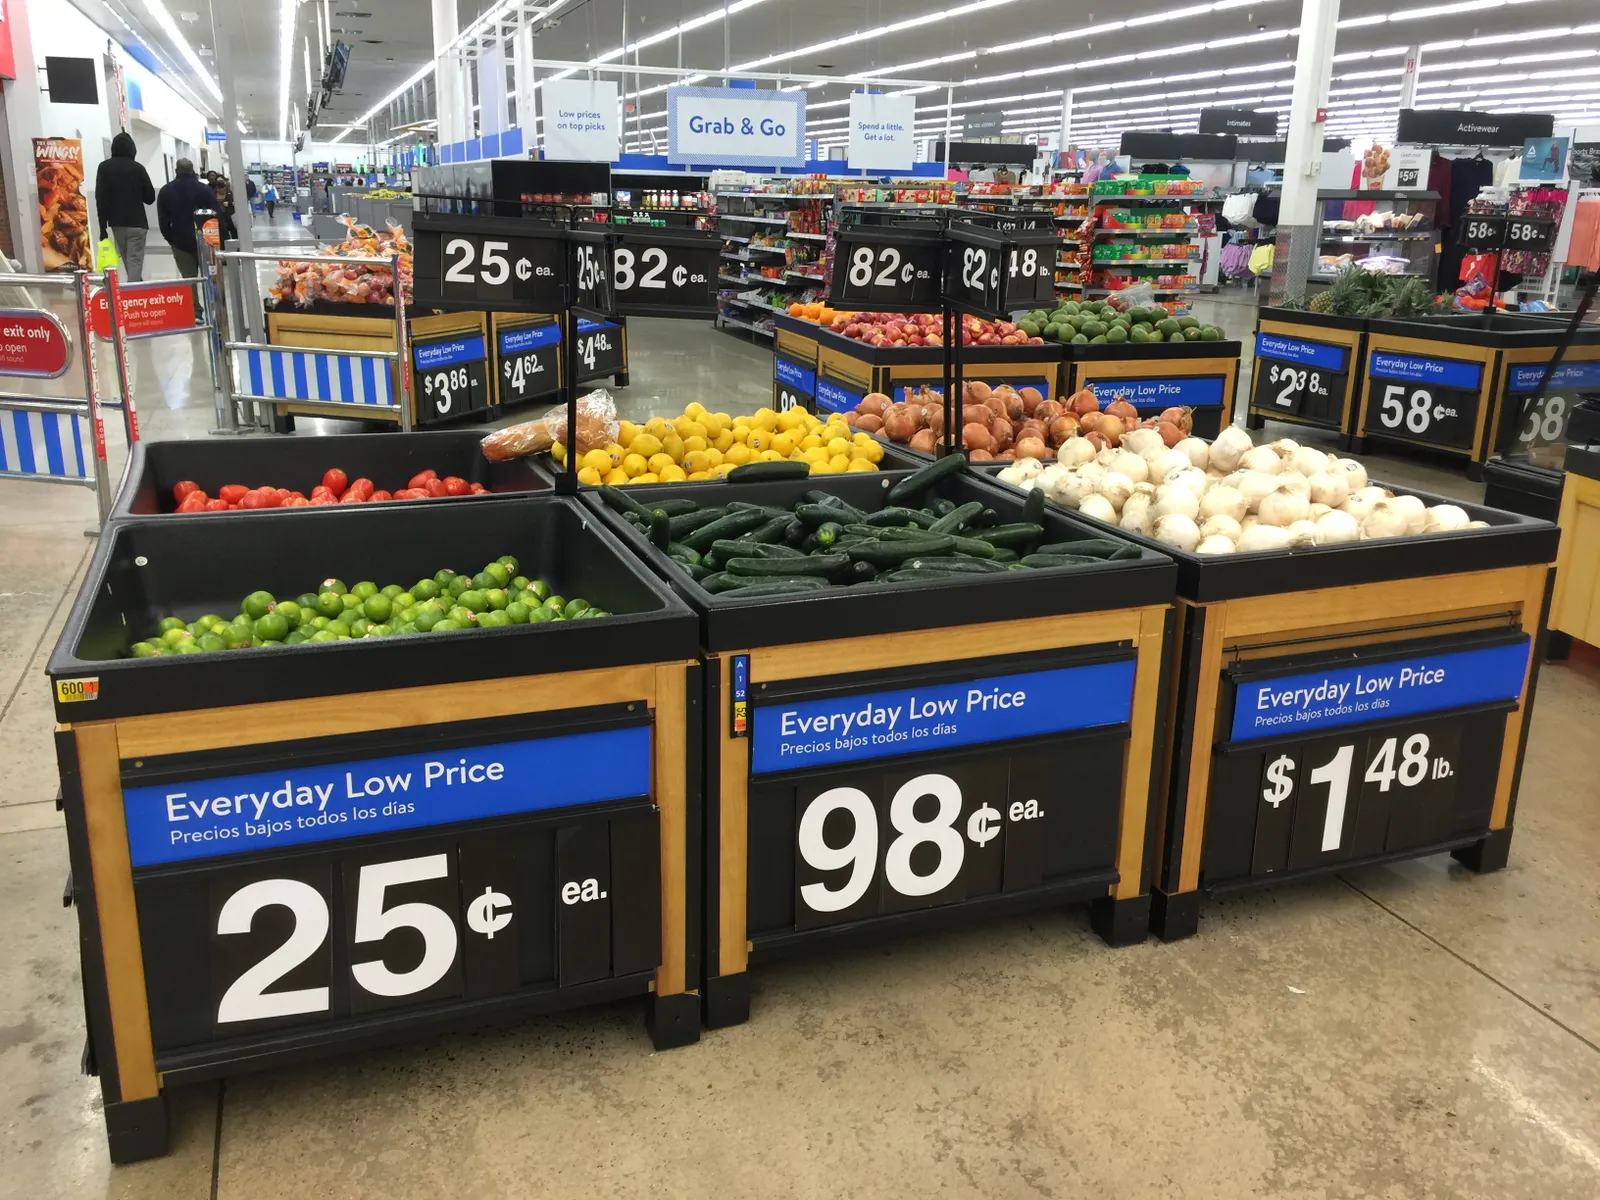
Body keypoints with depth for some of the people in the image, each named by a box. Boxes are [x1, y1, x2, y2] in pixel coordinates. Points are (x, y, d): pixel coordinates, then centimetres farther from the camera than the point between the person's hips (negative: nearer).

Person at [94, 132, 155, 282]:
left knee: (127, 261, 17)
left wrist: (103, 227, 1)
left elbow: (100, 198, -3)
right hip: (136, 222, -3)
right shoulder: (137, 168, -5)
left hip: (116, 223, 3)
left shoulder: (104, 167, 2)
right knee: (135, 261, -7)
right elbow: (150, 197, -1)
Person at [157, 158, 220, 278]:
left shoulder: (165, 191, 4)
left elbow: (163, 220, 5)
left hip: (180, 242, 1)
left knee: (188, 279, 4)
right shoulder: (204, 189, -2)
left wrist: (171, 239, 15)